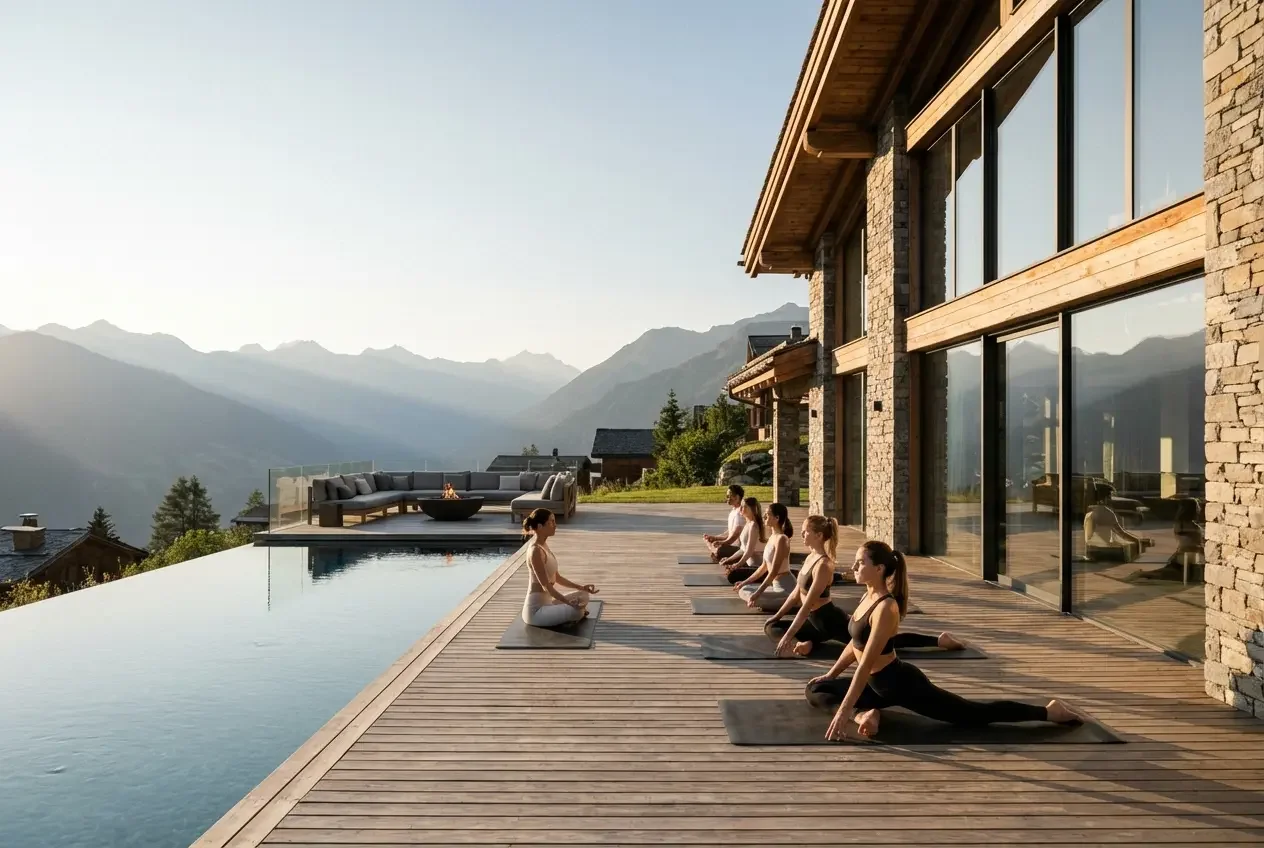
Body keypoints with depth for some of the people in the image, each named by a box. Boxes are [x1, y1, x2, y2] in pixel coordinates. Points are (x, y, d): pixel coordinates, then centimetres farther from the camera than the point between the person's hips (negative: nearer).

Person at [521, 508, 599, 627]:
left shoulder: (543, 546, 9)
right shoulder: (536, 551, -21)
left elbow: (556, 578, 15)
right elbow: (545, 586, -24)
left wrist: (581, 587, 11)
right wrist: (568, 603, -29)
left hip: (547, 602, 10)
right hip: (536, 610, -10)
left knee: (583, 595, 18)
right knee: (577, 612, -26)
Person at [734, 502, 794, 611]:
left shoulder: (781, 539, -19)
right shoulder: (772, 537, 10)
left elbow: (774, 571, -22)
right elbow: (764, 567, 18)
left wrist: (757, 593, -23)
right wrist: (745, 582, 20)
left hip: (785, 588, -10)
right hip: (776, 585, 10)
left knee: (751, 598, -13)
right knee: (743, 590, 14)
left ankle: (787, 603, -6)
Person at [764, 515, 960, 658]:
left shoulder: (823, 565, -23)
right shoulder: (810, 558, 7)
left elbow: (808, 605, -27)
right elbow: (796, 594, 17)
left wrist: (788, 637, -29)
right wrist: (775, 616, 18)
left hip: (832, 621, -9)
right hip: (818, 623, 9)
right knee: (771, 627, 9)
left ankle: (939, 640, 5)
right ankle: (805, 643, -13)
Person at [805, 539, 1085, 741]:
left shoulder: (885, 608, -26)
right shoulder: (868, 597, 3)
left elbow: (866, 663, -30)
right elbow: (855, 643, 18)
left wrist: (844, 711, -30)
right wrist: (830, 674, 24)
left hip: (902, 683, -9)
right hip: (879, 684, 9)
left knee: (973, 714, 0)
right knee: (815, 690, 8)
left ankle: (1048, 711, 14)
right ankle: (865, 713, -13)